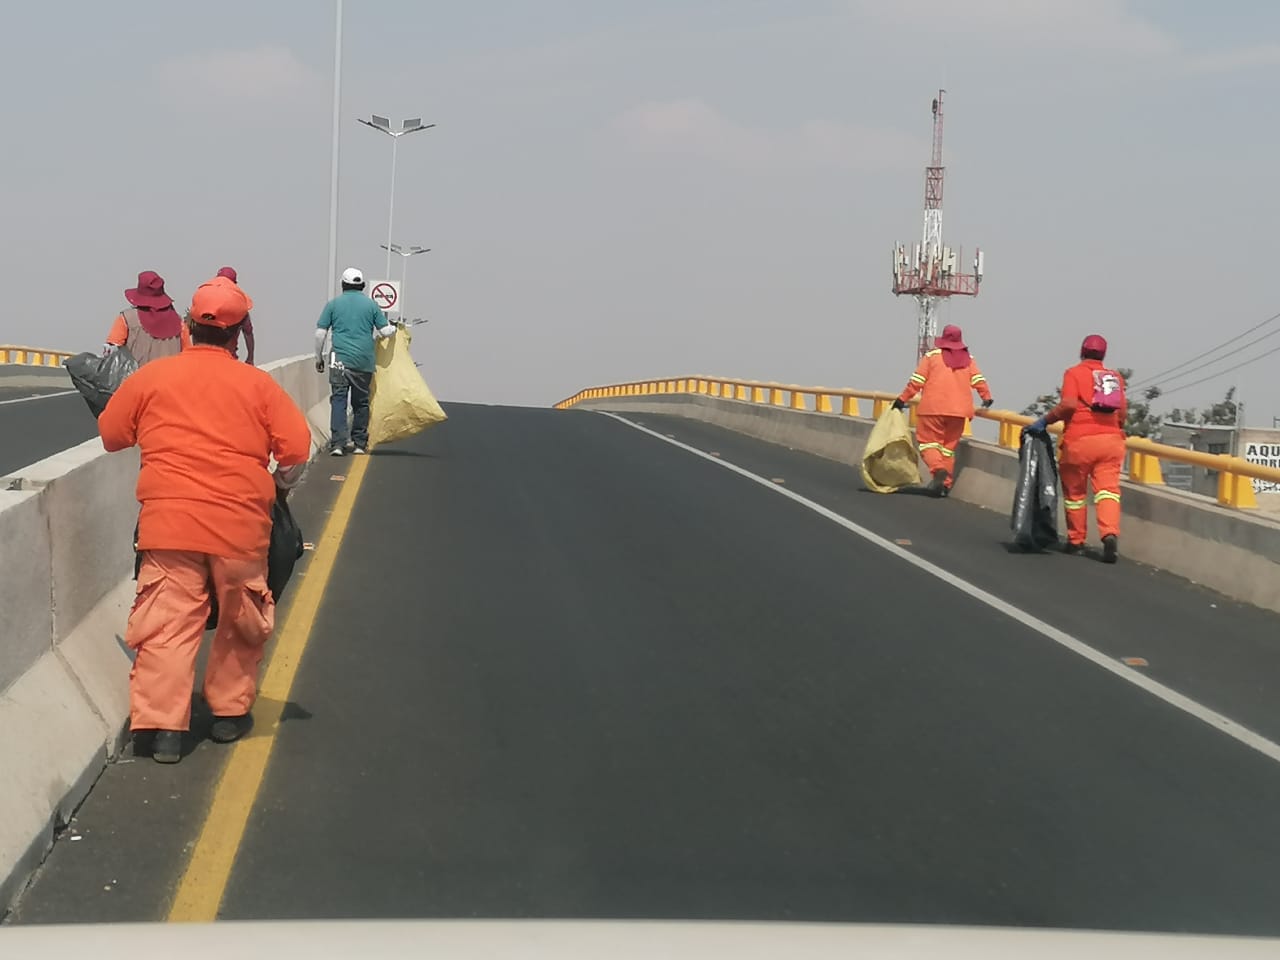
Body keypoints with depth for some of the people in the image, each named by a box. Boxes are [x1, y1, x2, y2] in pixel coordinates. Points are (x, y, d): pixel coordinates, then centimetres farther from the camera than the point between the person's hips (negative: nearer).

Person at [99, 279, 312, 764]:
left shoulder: (151, 376, 3)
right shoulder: (256, 383, 1)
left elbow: (111, 433, 12)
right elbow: (297, 448, -3)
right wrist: (280, 486, 17)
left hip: (168, 520, 0)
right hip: (240, 524, 0)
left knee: (168, 623, 1)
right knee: (242, 623, 17)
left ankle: (162, 726, -5)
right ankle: (230, 712, 25)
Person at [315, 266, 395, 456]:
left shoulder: (333, 304, 5)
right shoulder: (371, 305, 6)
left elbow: (320, 334, 2)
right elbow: (385, 331, 4)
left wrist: (319, 357, 12)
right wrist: (393, 328, 26)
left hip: (340, 360, -1)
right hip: (364, 362, 1)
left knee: (338, 400, -4)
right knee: (361, 402, 11)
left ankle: (337, 443, -15)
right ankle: (359, 444, 16)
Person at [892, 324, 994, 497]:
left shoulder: (932, 355, 2)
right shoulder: (968, 358, 11)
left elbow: (916, 381, -1)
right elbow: (978, 380, 2)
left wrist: (902, 399, 4)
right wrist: (986, 398, 15)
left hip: (933, 408, -3)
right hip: (958, 410, 3)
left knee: (929, 441, 4)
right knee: (949, 446, 12)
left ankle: (938, 469, -23)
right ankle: (946, 484, 8)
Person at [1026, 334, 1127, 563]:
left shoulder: (1074, 373, 1)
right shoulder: (1115, 377, 13)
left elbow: (1069, 404, -14)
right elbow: (1123, 413, 9)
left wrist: (1045, 421, -5)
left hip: (1080, 440, -3)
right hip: (1111, 439, 3)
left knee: (1075, 492, 11)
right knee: (1107, 488, -4)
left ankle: (1076, 541, 19)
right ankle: (1110, 534, -26)